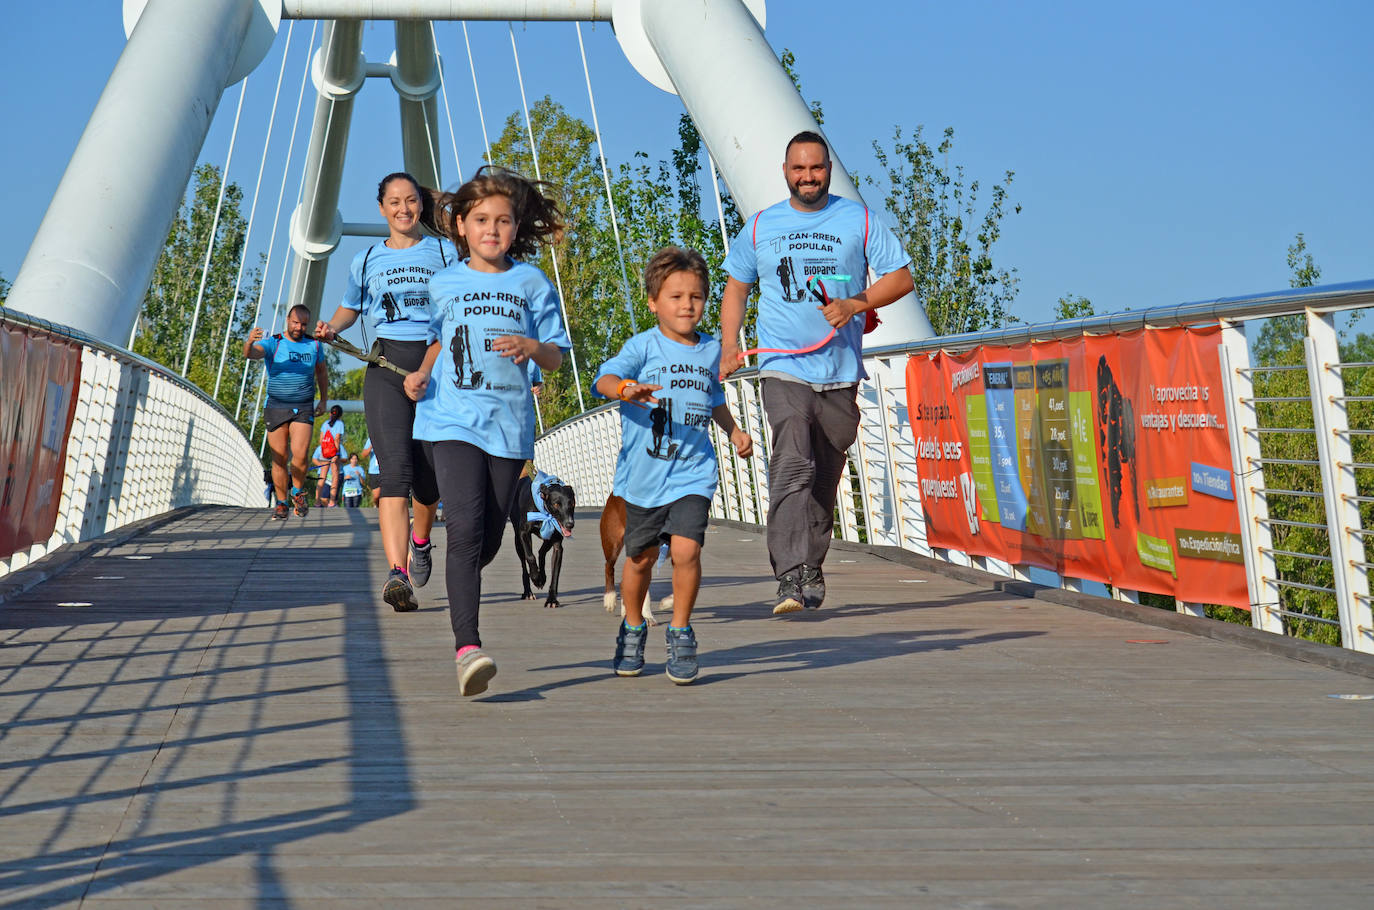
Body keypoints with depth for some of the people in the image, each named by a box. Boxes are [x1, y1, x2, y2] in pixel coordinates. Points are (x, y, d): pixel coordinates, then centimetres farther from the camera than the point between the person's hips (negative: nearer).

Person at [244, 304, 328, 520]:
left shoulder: (314, 345, 8)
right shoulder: (273, 343, -3)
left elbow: (322, 371, 24)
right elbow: (251, 353, -22)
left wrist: (324, 400, 20)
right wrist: (249, 342, -45)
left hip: (304, 409, 1)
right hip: (276, 408, -1)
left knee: (300, 454, -15)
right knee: (279, 459, -1)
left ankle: (298, 493, 8)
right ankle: (281, 503, 11)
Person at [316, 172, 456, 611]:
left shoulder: (444, 253, 10)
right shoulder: (366, 261, 15)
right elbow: (349, 308, 29)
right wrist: (330, 327, 7)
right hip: (386, 367, 0)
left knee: (428, 475, 7)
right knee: (394, 471, -16)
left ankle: (420, 539, 39)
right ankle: (397, 574, -25)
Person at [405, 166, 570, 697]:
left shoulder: (531, 284, 6)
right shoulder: (445, 284, 9)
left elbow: (557, 357, 7)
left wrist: (532, 346, -14)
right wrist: (421, 374, 9)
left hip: (509, 423, 1)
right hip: (452, 420, -1)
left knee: (489, 539, 8)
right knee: (465, 529, -17)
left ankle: (460, 589, 40)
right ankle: (467, 648, -23)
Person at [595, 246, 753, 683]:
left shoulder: (710, 350, 9)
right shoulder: (644, 345, -6)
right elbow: (605, 377, -22)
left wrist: (734, 431, 16)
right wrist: (625, 389, -43)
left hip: (692, 473, 2)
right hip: (643, 473, -2)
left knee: (686, 550, -16)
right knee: (640, 558, 11)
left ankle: (680, 633, 2)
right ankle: (633, 629, 35)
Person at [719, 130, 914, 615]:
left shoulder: (858, 220, 6)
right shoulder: (760, 226, 9)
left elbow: (901, 277, 5)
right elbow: (736, 287, 20)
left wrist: (855, 304, -11)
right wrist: (728, 346, 6)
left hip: (841, 373, 1)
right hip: (784, 369, -1)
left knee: (825, 479, 10)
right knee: (792, 466, -20)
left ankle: (811, 571, 27)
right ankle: (791, 578, -26)